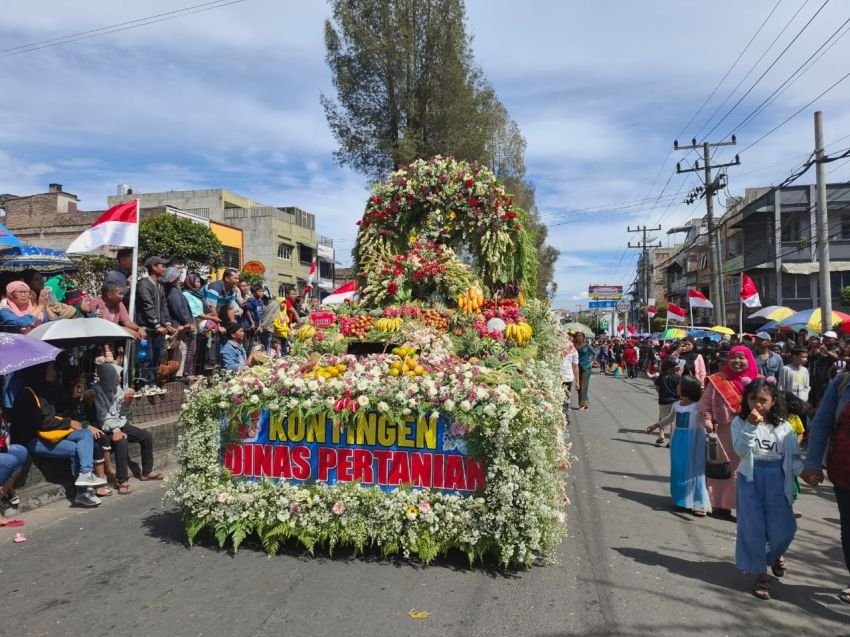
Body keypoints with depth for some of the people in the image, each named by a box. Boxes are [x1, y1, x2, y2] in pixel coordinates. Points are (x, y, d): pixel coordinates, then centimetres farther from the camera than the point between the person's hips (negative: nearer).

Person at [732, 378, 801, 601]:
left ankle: (774, 555, 40)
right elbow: (741, 451, -16)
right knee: (753, 529, 2)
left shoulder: (783, 426, 1)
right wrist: (751, 425, -23)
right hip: (750, 479, -1)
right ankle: (761, 574, 17)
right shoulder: (740, 423, -4)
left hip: (777, 480, 2)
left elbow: (793, 457, 1)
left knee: (783, 529, 5)